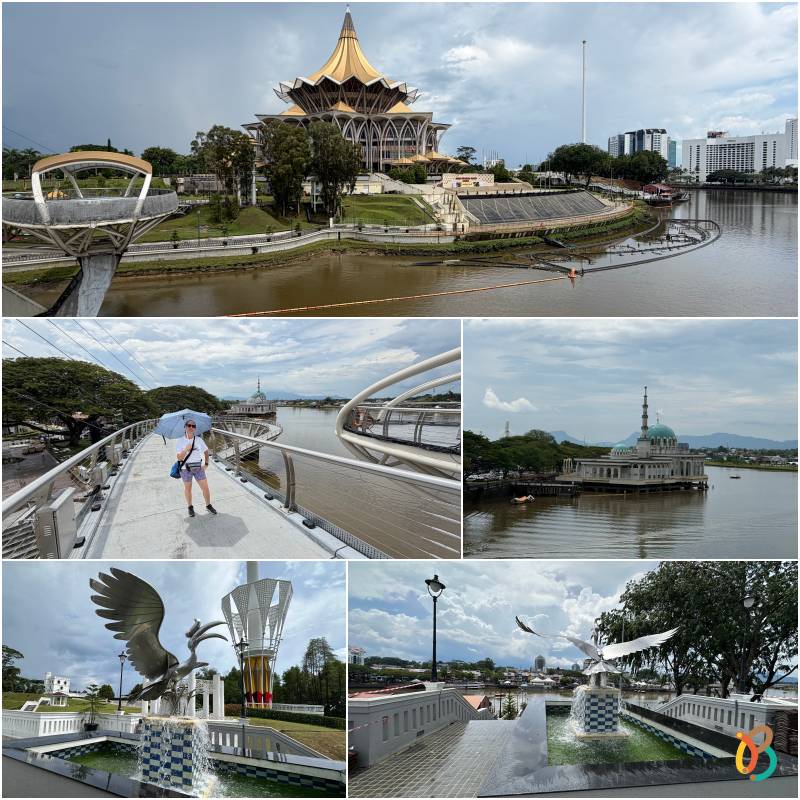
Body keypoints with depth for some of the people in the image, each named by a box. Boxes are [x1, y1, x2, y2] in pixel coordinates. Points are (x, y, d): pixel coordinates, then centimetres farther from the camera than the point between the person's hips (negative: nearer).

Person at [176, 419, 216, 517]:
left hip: (198, 468, 2)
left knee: (205, 487, 0)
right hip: (185, 468, -1)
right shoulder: (180, 441, -7)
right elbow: (179, 458, -12)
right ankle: (190, 507, 28)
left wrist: (206, 463, 5)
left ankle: (208, 506, 17)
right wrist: (185, 450, -27)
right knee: (187, 488, 11)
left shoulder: (198, 440, -2)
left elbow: (206, 451, 12)